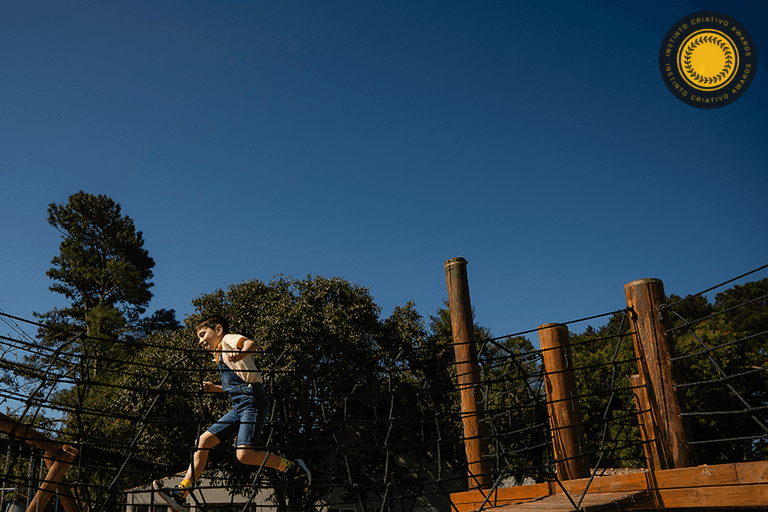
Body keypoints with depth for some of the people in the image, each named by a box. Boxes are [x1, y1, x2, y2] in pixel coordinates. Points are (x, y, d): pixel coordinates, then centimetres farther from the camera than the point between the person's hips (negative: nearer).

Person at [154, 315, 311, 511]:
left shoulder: (228, 339, 3)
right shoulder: (220, 357, 28)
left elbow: (249, 344, -21)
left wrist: (241, 354, -44)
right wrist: (216, 388, 21)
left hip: (253, 402, -9)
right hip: (238, 408, 9)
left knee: (244, 454, -21)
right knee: (203, 441, 4)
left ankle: (292, 467, -4)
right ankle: (181, 494, 9)